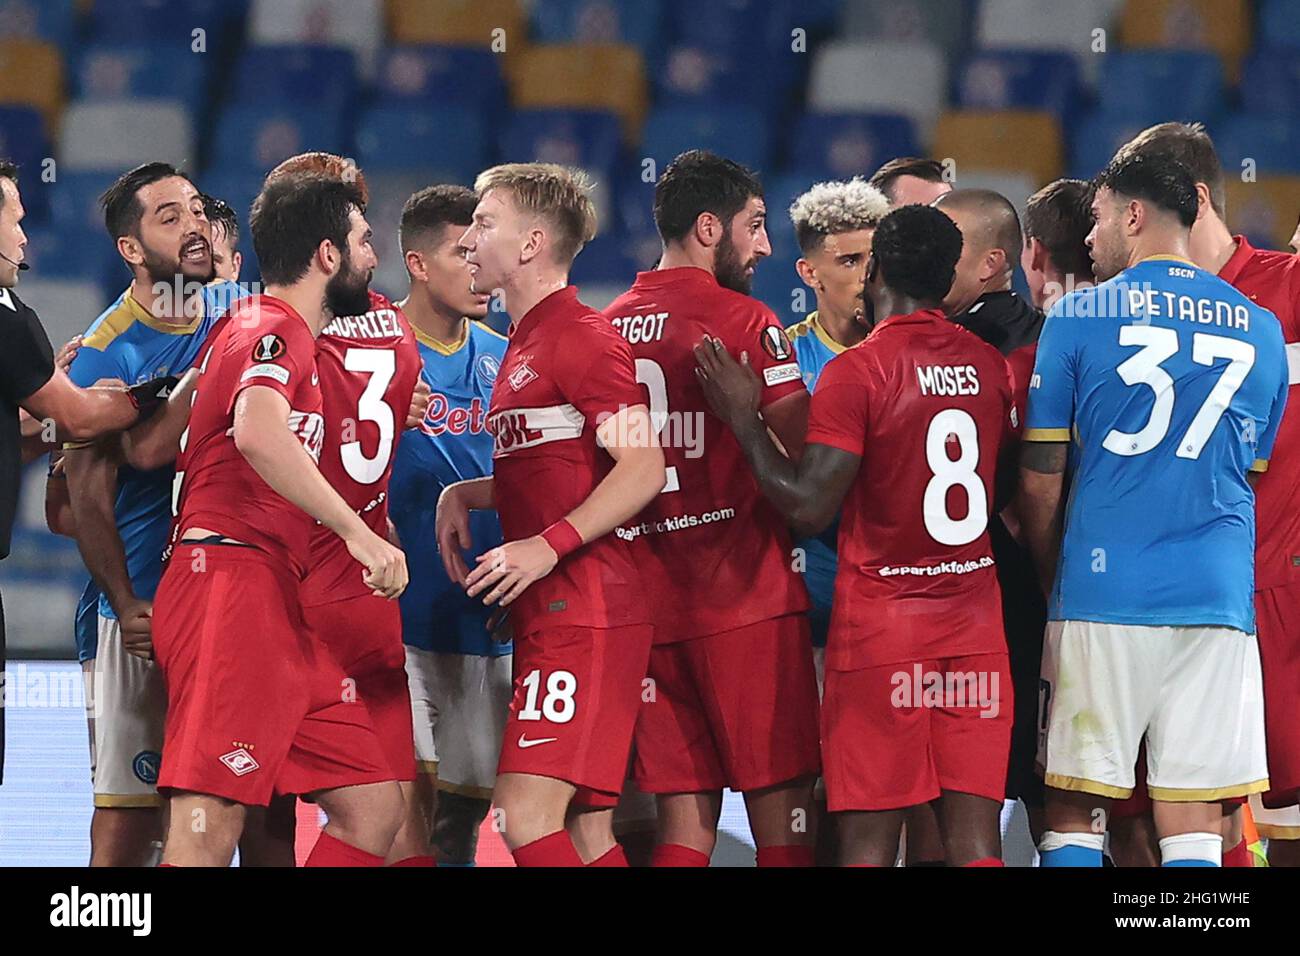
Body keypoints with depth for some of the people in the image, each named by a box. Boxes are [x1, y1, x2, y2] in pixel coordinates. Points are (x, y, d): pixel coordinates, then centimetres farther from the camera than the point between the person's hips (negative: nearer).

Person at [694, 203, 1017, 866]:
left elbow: (807, 507, -15)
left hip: (879, 633, -5)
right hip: (975, 628, 5)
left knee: (868, 840, -2)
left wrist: (742, 419, -7)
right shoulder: (988, 366, 7)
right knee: (974, 837, 3)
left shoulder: (856, 371, -11)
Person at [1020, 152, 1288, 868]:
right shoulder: (1259, 330, 12)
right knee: (1194, 828, 2)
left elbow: (1040, 483, 2)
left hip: (1103, 596, -3)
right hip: (1219, 596, 3)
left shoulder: (1078, 317, 1)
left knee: (1073, 816, 3)